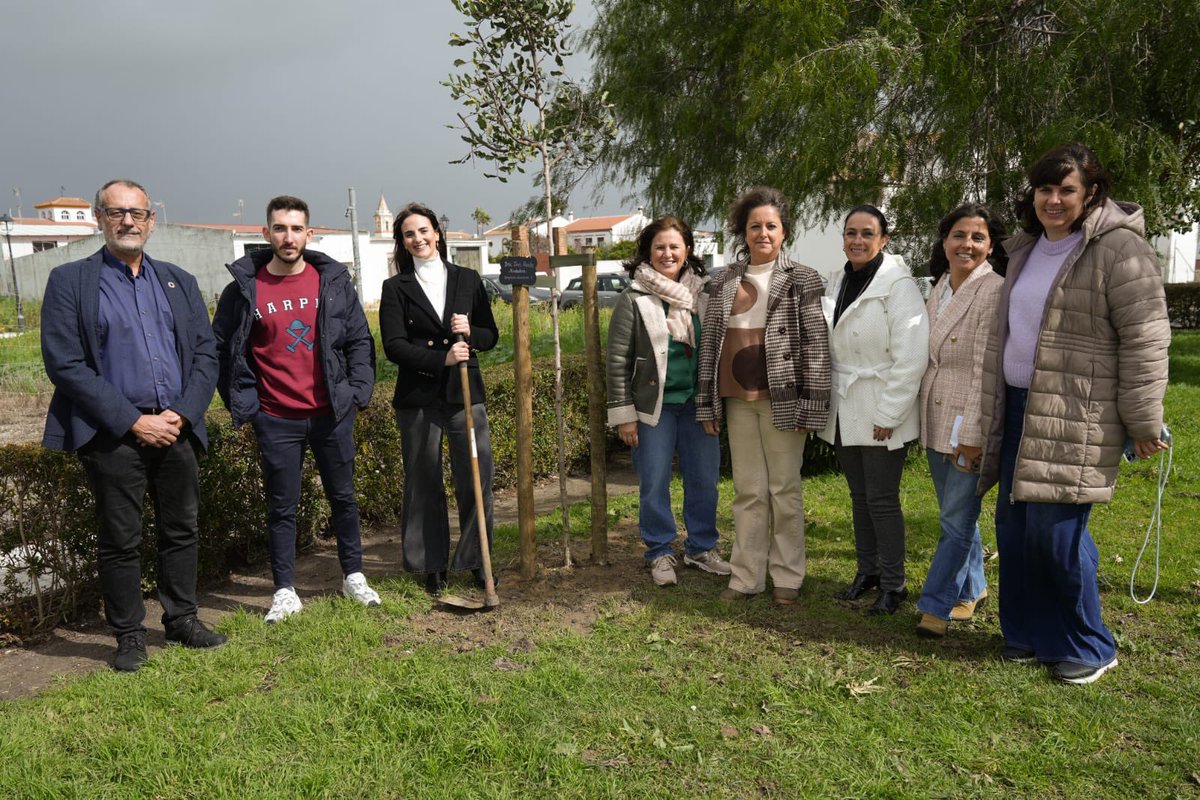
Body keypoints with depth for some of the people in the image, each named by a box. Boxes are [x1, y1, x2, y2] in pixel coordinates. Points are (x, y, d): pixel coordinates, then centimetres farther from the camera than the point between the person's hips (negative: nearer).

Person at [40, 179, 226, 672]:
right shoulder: (69, 281, 0)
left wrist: (182, 414, -6)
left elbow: (206, 353, 9)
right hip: (113, 436, -4)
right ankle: (128, 636, 20)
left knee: (182, 530, 12)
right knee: (120, 539, 5)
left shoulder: (178, 281, 13)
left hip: (176, 429, 4)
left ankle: (182, 620, 28)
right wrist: (132, 421, -14)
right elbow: (64, 364, -8)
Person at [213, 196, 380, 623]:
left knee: (343, 497, 13)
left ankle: (354, 576, 28)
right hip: (275, 420, -1)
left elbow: (360, 340, 7)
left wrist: (357, 392, -1)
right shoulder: (243, 288, -3)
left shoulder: (333, 282, 2)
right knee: (281, 507, 7)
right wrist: (241, 402, 0)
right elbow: (219, 350, 5)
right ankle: (285, 592, 19)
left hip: (331, 414, 2)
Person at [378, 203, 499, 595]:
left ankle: (477, 560, 14)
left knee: (477, 479, -2)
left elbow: (491, 335, 12)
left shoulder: (467, 280, 10)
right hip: (418, 398, -1)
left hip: (465, 394, 1)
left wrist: (470, 332, -10)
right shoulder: (396, 288, 4)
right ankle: (432, 566, 19)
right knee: (424, 484, 6)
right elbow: (393, 346, -6)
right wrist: (442, 359, -18)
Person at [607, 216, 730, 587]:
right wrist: (623, 413, -9)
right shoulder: (633, 299, -5)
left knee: (704, 480, 9)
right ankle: (660, 553, 20)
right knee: (654, 484, 4)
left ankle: (701, 547, 27)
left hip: (698, 402, 4)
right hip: (654, 404, -3)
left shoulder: (703, 294, 7)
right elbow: (618, 360, -6)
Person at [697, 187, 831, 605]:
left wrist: (811, 405, -9)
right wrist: (707, 404, 7)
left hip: (781, 399, -3)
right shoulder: (725, 280, 9)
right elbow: (709, 340, 10)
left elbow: (816, 343, -4)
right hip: (738, 399, 3)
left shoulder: (802, 278, 0)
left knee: (785, 489, 6)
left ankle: (787, 577, 19)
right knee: (747, 490, 10)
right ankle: (747, 576, 20)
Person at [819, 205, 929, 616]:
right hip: (845, 412, 7)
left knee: (882, 499, -1)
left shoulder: (899, 285, -12)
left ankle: (893, 584, 13)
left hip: (881, 413, -6)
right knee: (859, 496, 15)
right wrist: (826, 404, 10)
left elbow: (911, 358, -17)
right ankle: (867, 570, 28)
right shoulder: (836, 285, 10)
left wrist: (888, 415, -17)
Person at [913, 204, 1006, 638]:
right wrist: (924, 422, 15)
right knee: (957, 514, 18)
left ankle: (937, 605, 10)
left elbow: (986, 370, -17)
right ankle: (972, 589, 33)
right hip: (936, 423, 8)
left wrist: (973, 435, -19)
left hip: (970, 426, -8)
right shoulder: (939, 290, 11)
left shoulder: (994, 292, -13)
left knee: (957, 517, -1)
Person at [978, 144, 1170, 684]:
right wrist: (997, 407, 24)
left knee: (1057, 529, -7)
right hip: (1021, 408, 8)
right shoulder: (1027, 249, 14)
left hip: (1076, 417, -8)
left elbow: (1145, 339, -13)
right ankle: (1028, 635, 26)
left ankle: (1088, 648, 15)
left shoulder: (1117, 249, -11)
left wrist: (1143, 421, -13)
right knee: (1013, 523, 10)